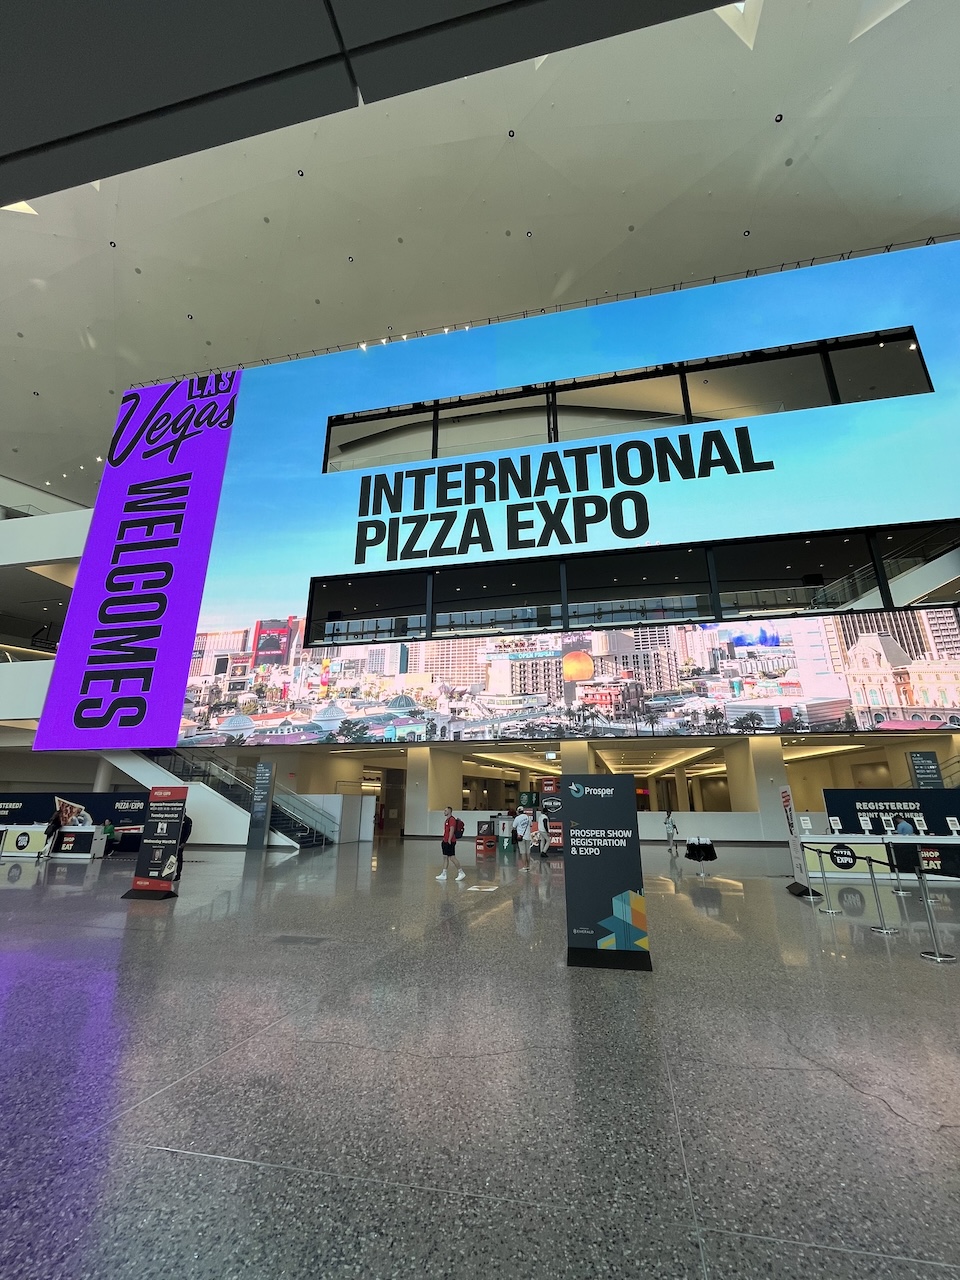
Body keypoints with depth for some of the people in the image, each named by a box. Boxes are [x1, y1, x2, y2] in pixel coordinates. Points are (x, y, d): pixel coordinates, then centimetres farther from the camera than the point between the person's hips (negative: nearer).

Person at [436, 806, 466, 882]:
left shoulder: (452, 819, -14)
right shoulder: (447, 820, 17)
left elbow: (452, 830, -21)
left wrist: (449, 840, -24)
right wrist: (443, 840, 22)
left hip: (450, 842, -10)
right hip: (445, 841, 10)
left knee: (452, 857, -6)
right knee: (445, 857, 10)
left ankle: (461, 873, 2)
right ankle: (443, 874, 14)